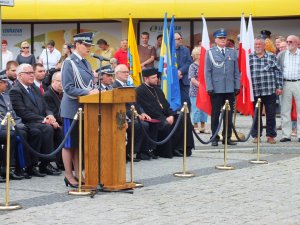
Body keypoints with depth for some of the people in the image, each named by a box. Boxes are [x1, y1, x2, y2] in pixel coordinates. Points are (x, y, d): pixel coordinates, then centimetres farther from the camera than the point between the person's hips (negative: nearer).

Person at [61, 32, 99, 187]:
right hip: (72, 109, -8)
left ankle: (77, 174, 18)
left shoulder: (86, 63, 13)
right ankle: (69, 176, 5)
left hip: (85, 109, 8)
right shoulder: (69, 63, -11)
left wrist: (95, 91, -1)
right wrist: (87, 92, -23)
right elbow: (68, 88, -18)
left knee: (80, 143, 11)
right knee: (69, 144, -1)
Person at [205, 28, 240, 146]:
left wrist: (237, 86, 5)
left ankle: (227, 137, 14)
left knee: (229, 114, 6)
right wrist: (209, 87, -7)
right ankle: (215, 138, 10)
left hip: (230, 89, 3)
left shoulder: (232, 52, 11)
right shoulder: (210, 53, 3)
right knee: (215, 114, 3)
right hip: (216, 89, -3)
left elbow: (236, 71, 12)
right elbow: (207, 72, 0)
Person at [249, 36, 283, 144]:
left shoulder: (272, 56, 6)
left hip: (270, 91, 0)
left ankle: (271, 135, 12)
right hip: (255, 91, 0)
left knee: (271, 114, 2)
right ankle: (256, 135, 15)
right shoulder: (249, 57, 5)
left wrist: (279, 87, 2)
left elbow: (278, 72, 7)